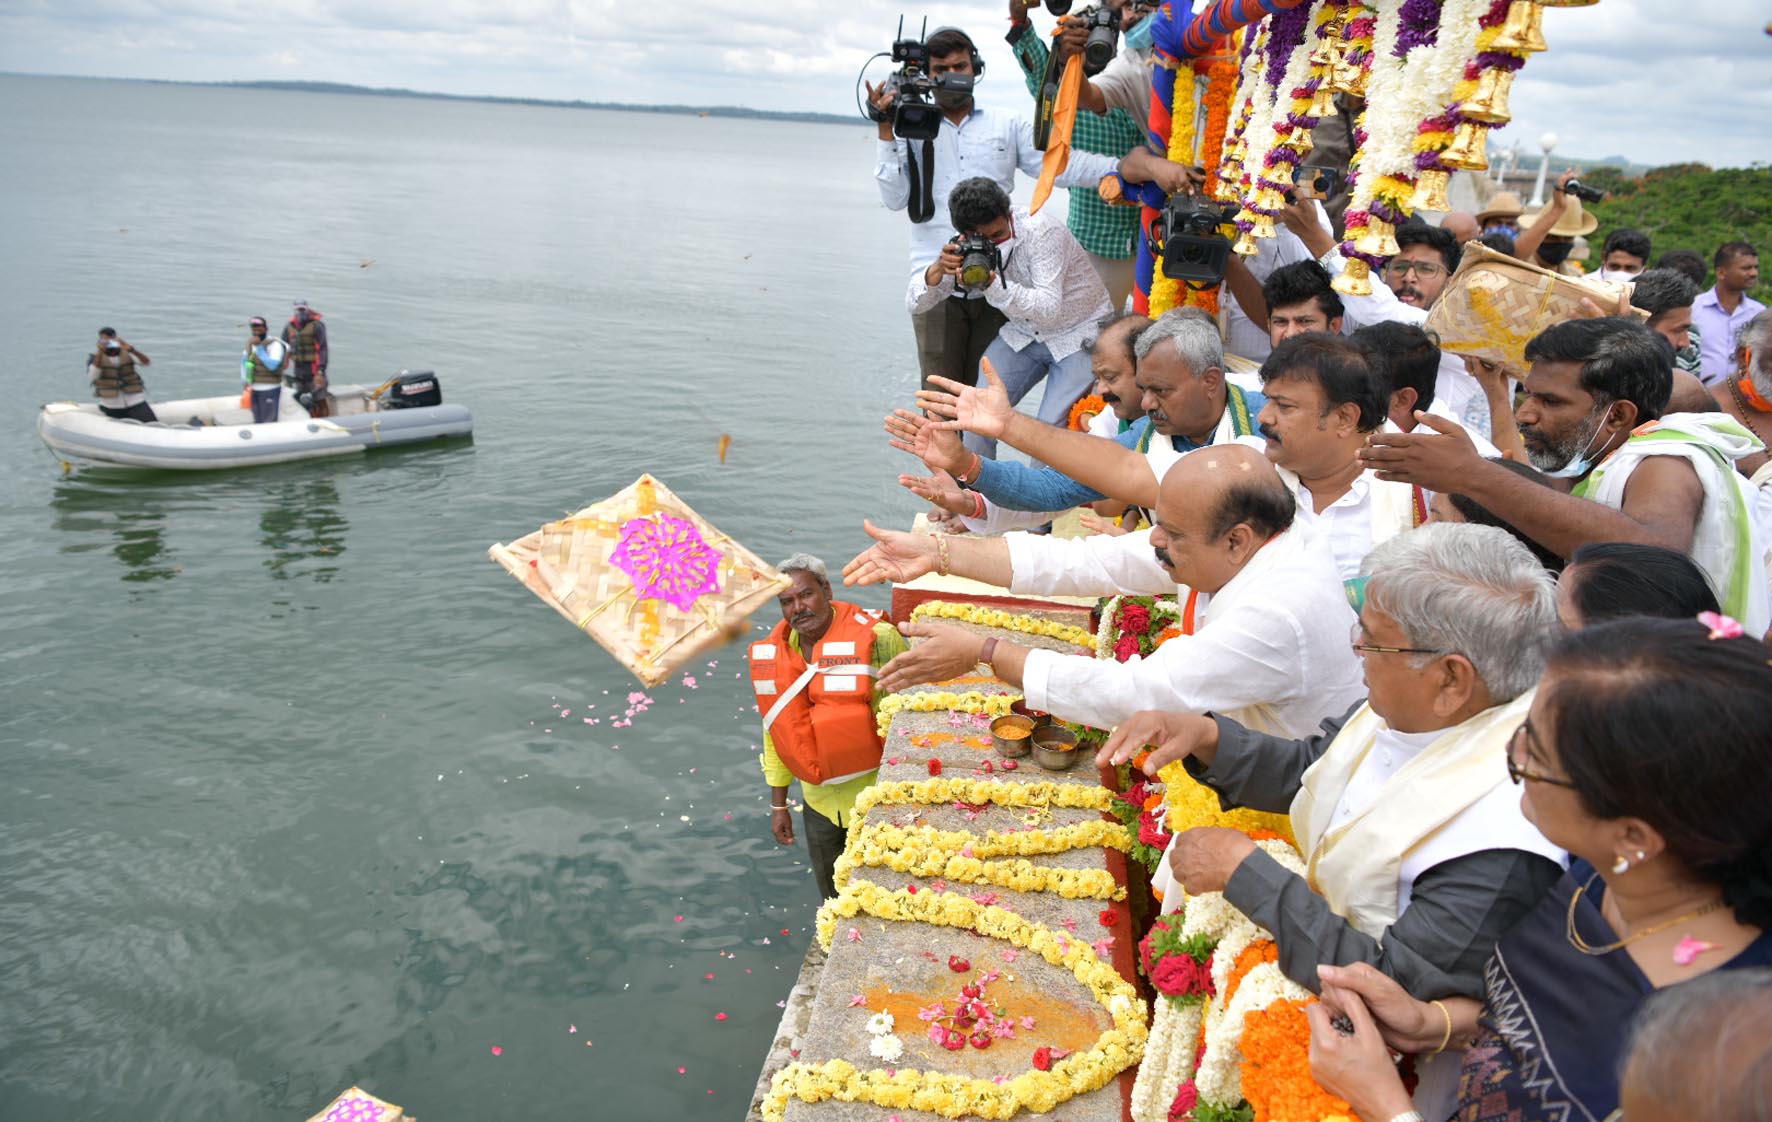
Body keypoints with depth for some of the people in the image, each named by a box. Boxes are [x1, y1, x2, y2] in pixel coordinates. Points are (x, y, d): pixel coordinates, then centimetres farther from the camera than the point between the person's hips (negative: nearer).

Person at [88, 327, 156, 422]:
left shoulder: (127, 354, 2)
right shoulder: (95, 357, -1)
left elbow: (148, 362, -15)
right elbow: (91, 377, -20)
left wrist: (131, 350, -31)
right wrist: (100, 353, -28)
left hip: (135, 401, 0)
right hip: (110, 407, 0)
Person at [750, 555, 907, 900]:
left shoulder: (876, 638, -19)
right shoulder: (773, 653, -2)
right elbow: (776, 729, 9)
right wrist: (778, 803, 12)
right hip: (820, 802, 5)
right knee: (834, 897, 21)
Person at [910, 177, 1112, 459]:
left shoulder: (1040, 231, -26)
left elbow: (1049, 309, -33)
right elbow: (914, 305, -11)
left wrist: (991, 282, -44)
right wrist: (938, 269, -32)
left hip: (1078, 333, -5)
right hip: (1023, 334, 5)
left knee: (1051, 428, -20)